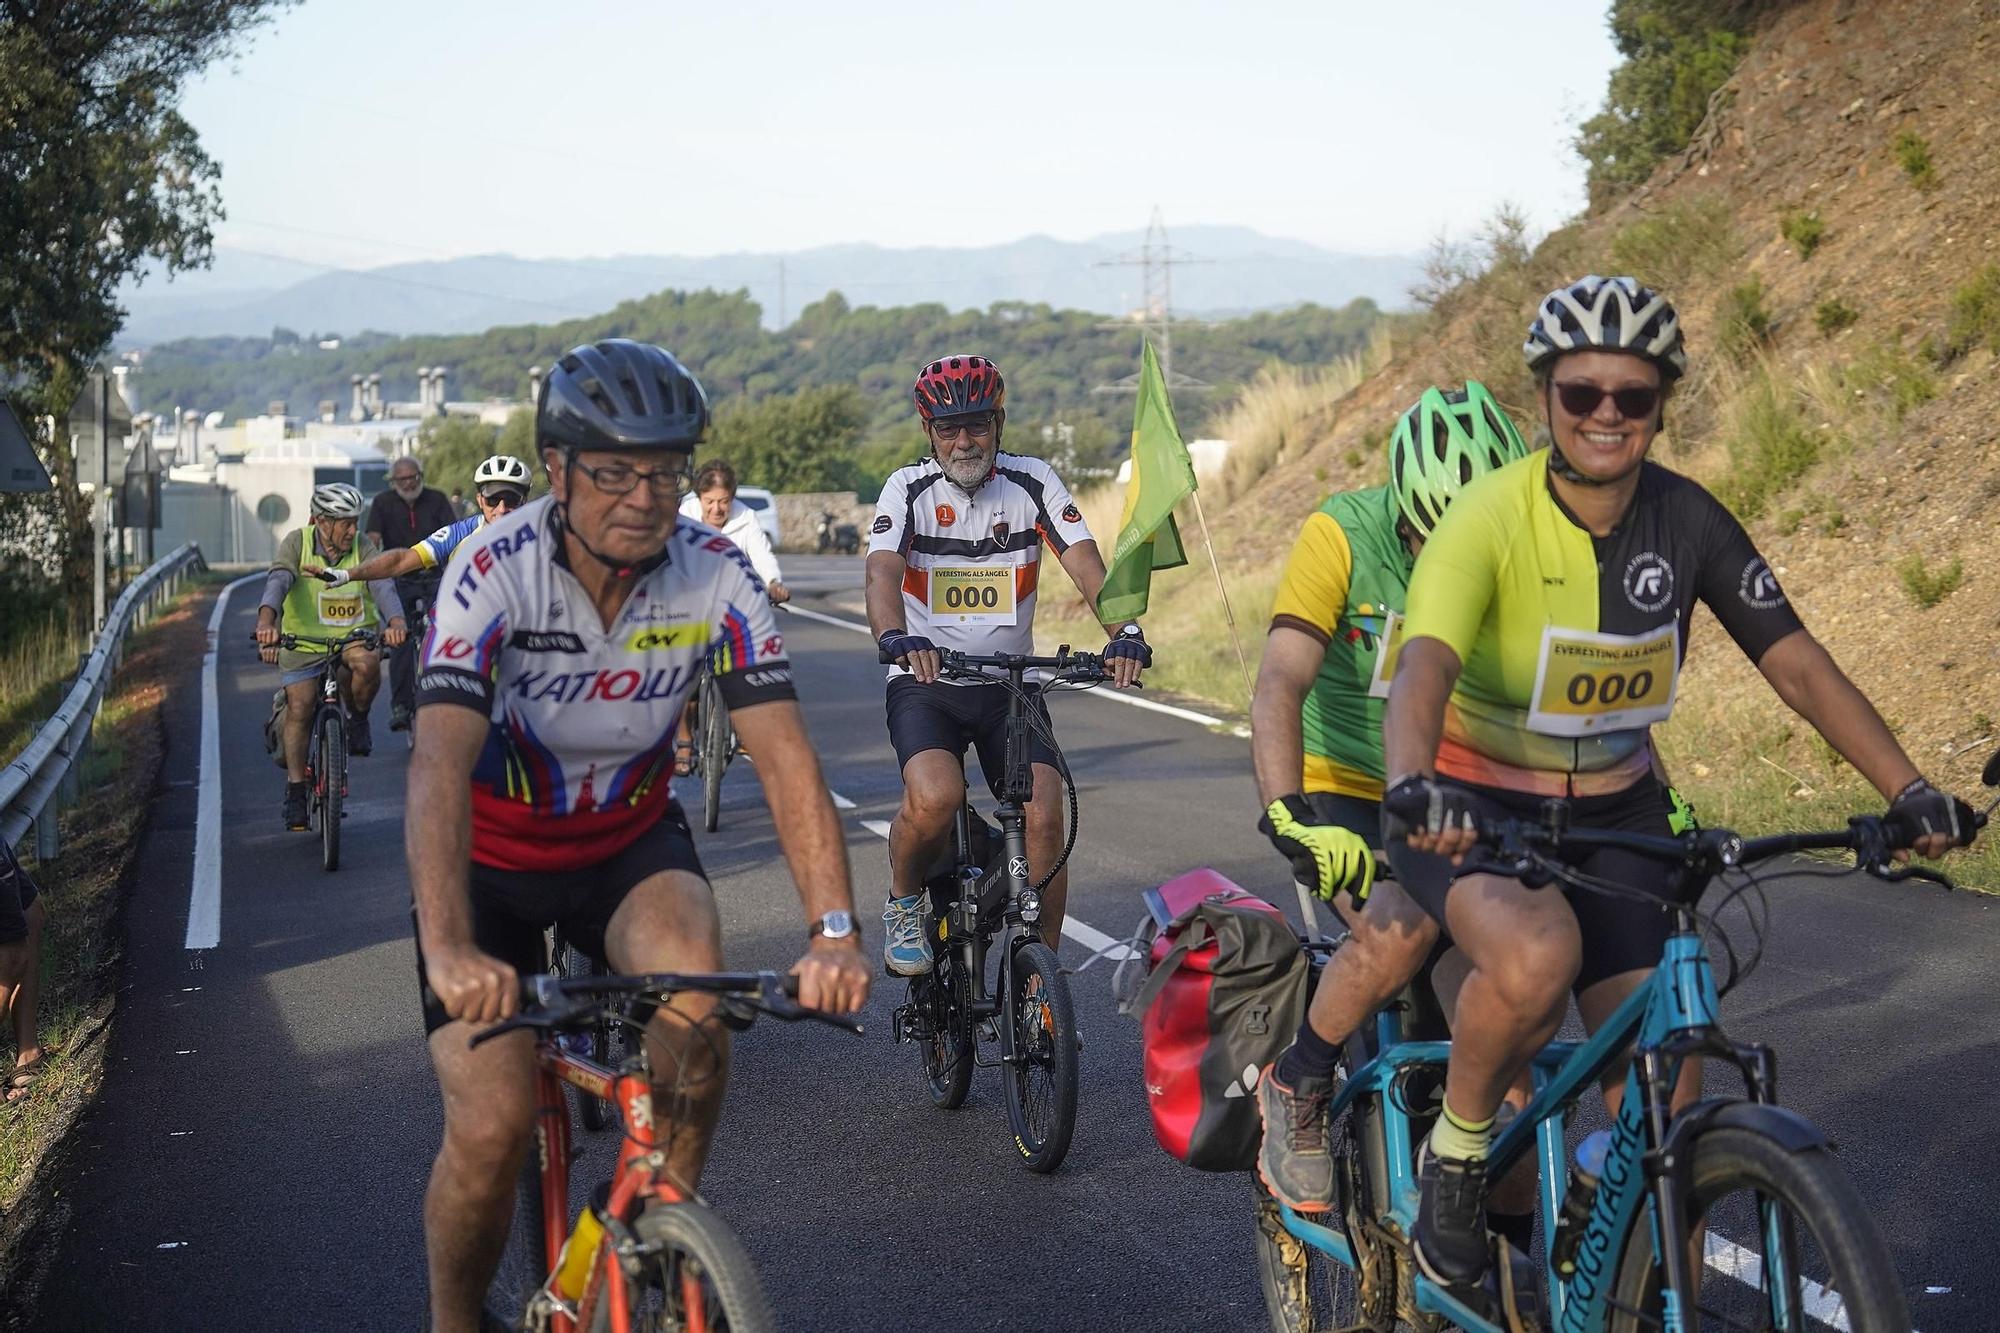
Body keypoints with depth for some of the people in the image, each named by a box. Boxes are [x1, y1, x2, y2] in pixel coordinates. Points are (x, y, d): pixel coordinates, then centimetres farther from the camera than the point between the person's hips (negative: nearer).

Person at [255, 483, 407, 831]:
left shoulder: (362, 547, -7)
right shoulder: (297, 542, -9)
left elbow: (383, 584, -22)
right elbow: (278, 580, -26)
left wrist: (395, 621, -44)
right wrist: (266, 618, -46)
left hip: (353, 635, 0)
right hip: (304, 637, 0)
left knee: (367, 663, -33)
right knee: (299, 708, -7)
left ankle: (358, 718, -2)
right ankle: (295, 790, 8)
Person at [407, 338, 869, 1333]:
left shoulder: (716, 577, -18)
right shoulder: (495, 570, -26)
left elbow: (786, 761, -22)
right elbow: (439, 769, -37)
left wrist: (834, 932, -37)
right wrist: (448, 951, -51)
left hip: (630, 840, 2)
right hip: (494, 856, -2)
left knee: (692, 989, -30)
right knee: (491, 1127, -13)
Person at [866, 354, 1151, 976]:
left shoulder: (1033, 482, 0)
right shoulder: (909, 487, -5)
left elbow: (1084, 561, -11)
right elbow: (883, 571, -21)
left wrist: (1125, 631, -30)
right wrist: (896, 636, -43)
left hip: (1011, 686, 2)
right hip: (925, 685, -2)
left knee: (1045, 818, -15)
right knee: (935, 798, -29)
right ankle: (904, 903, 3)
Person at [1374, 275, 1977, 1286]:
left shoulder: (1688, 522, -7)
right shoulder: (1488, 518, -21)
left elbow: (1799, 665, -6)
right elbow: (1423, 671, -36)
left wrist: (1907, 791, -19)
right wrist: (1410, 788, -56)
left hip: (1613, 813, 4)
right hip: (1474, 810, -4)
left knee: (1664, 1093, -4)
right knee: (1536, 957, -36)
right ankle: (1454, 1155, -8)